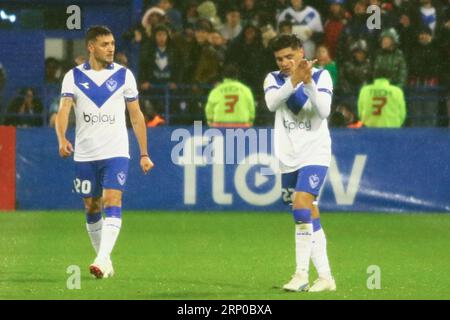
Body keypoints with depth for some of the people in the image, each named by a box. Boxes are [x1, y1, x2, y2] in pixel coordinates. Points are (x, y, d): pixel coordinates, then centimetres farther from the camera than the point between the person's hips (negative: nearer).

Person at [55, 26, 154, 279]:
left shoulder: (124, 75, 3)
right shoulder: (74, 76, 1)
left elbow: (136, 115, 8)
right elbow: (64, 109, -11)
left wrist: (144, 154, 6)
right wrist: (62, 139, -31)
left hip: (116, 153, -1)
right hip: (85, 154, 1)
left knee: (112, 203, -17)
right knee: (92, 208, 9)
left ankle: (103, 260, -26)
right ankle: (105, 262, 23)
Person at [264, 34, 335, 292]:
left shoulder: (321, 76, -2)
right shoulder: (274, 79, 4)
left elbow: (324, 110, -16)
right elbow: (272, 103, -17)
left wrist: (308, 83, -28)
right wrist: (293, 82, -31)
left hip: (315, 154, -4)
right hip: (288, 159, 4)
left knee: (301, 204, -21)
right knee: (309, 216, 7)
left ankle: (302, 273, -19)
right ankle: (325, 277, 13)